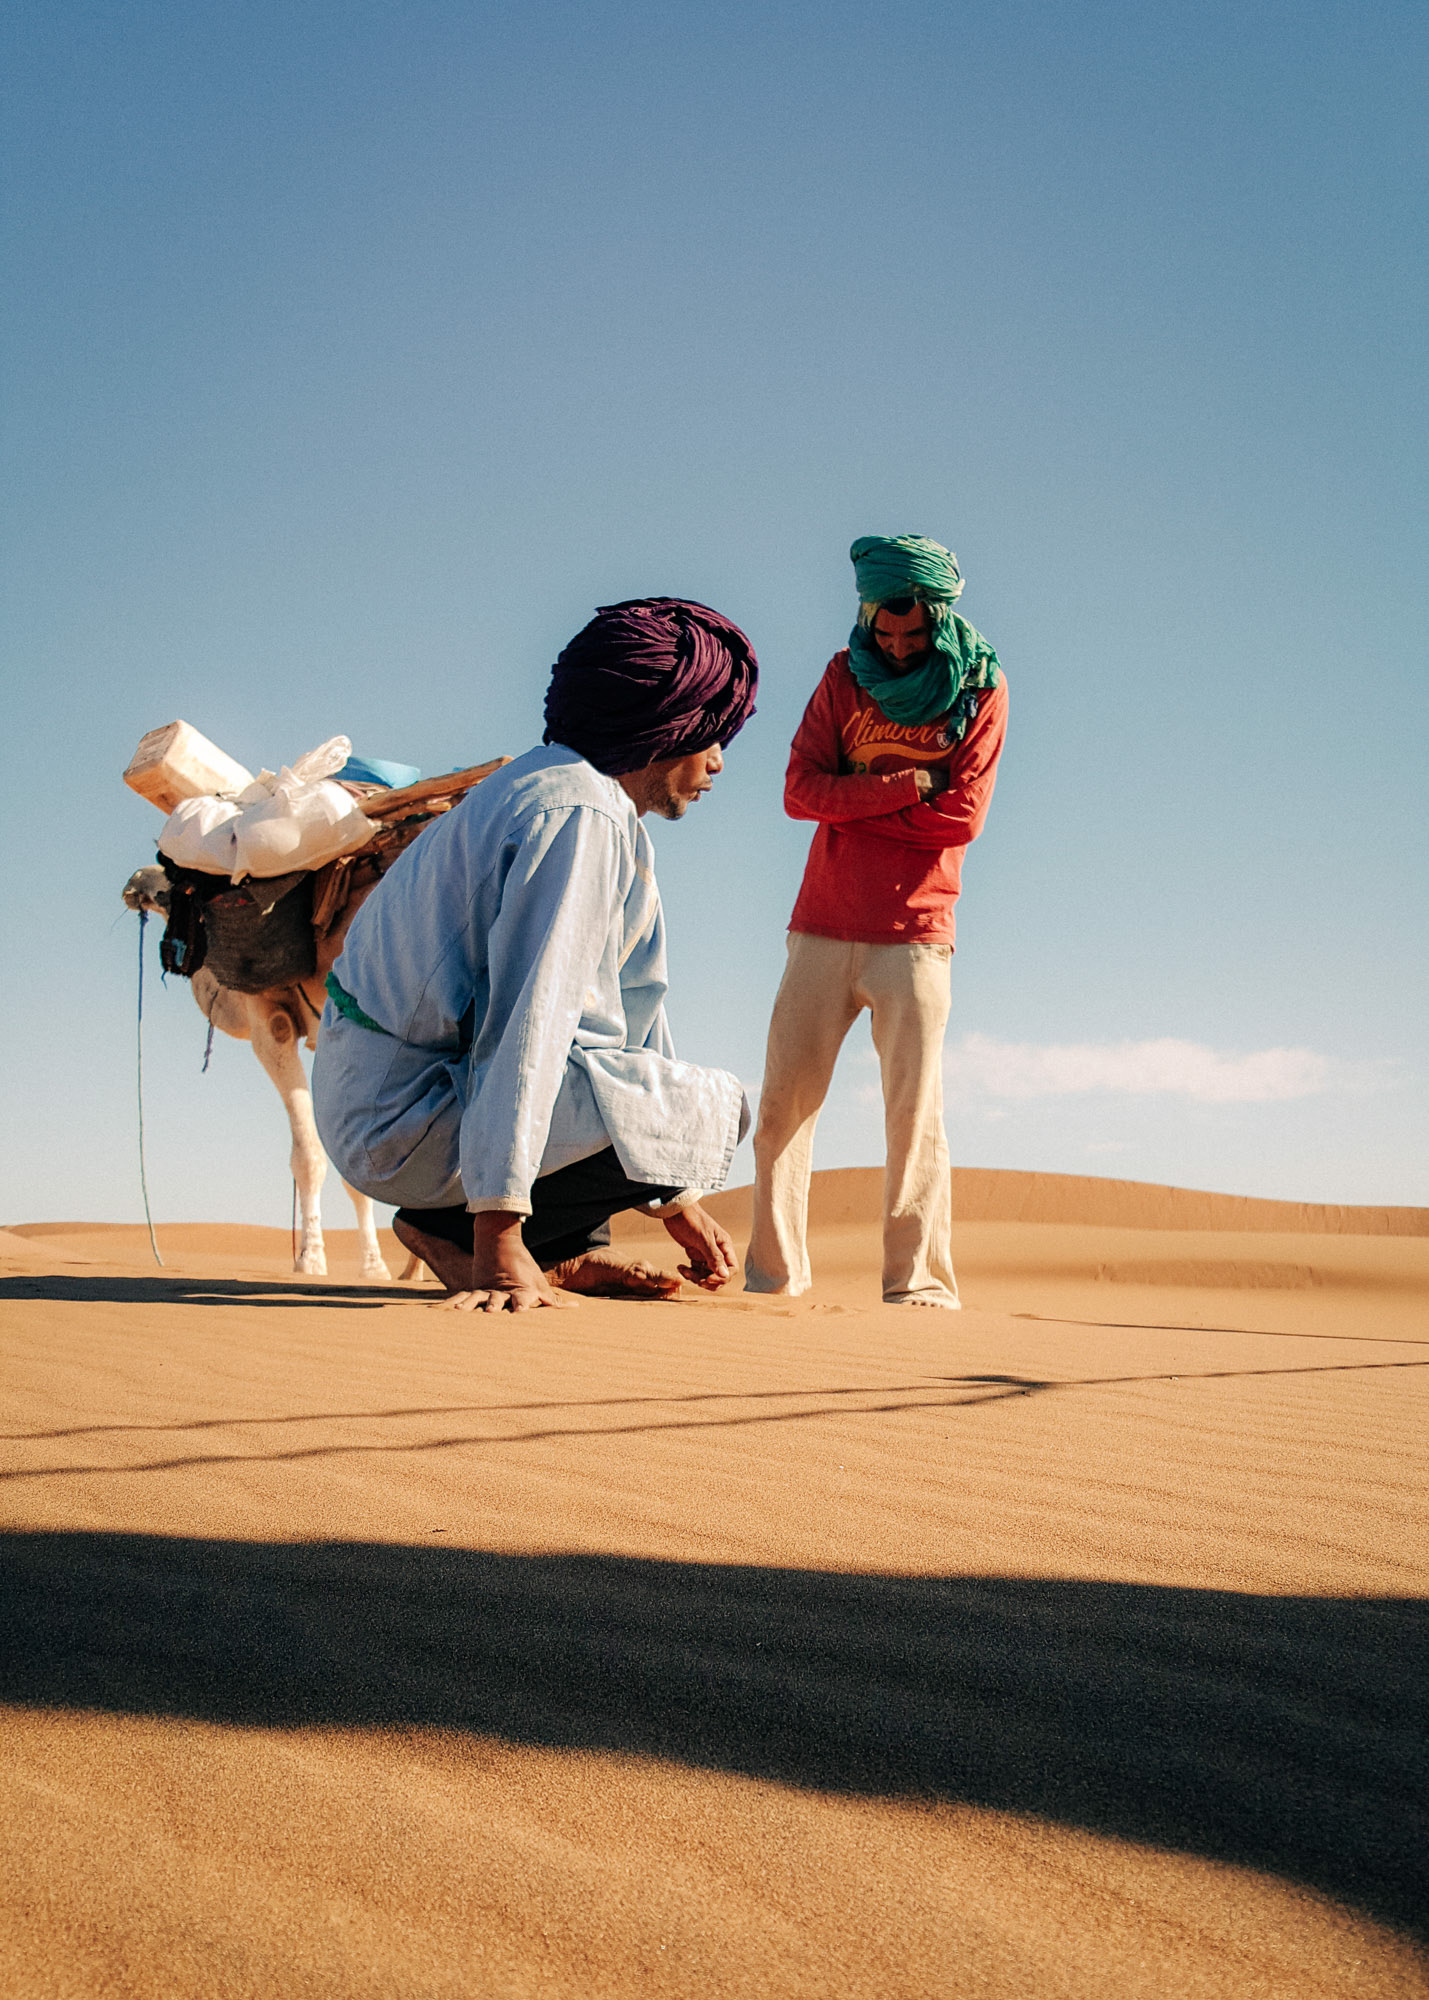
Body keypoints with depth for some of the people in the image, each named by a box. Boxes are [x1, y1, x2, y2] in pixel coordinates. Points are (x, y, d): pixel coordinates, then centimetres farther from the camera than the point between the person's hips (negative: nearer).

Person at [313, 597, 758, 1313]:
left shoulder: (552, 789, 17)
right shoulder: (579, 816, -17)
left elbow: (628, 1006, 20)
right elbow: (527, 1026, -26)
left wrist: (675, 1202, 22)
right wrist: (498, 1240, -29)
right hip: (404, 1121, -11)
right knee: (716, 1109, -11)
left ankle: (564, 1249, 11)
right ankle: (459, 1231, -6)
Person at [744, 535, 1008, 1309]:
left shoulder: (980, 687, 2)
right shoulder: (845, 675, 8)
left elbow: (962, 816, -8)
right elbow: (800, 790, -2)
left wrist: (853, 802, -7)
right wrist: (902, 788, -12)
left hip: (915, 932, -3)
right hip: (822, 926, 3)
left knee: (915, 1107, -6)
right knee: (783, 1099, 0)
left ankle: (918, 1280, -3)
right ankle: (771, 1273, 7)